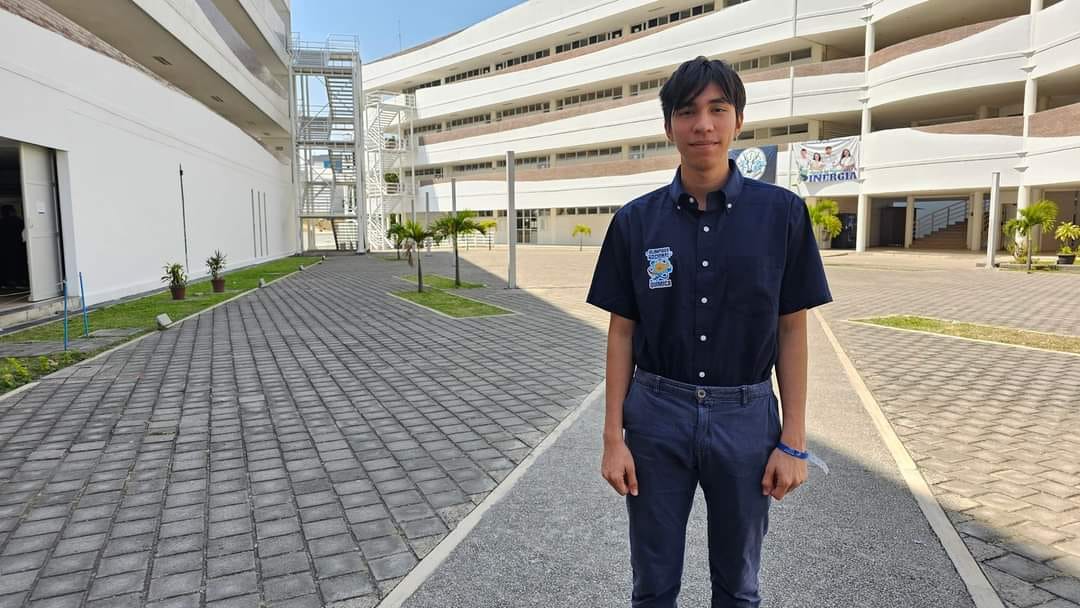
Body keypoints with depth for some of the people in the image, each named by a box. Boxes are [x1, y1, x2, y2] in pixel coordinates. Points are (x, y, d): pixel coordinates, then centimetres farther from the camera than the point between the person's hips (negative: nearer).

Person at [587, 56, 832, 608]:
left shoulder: (782, 212, -5)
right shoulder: (636, 220, -3)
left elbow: (792, 330, -1)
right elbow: (621, 331, 0)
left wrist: (794, 440, -4)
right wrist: (613, 436, -3)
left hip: (746, 416, 0)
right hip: (656, 414, 1)